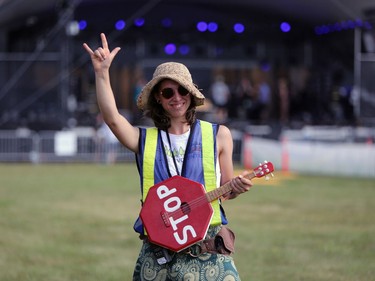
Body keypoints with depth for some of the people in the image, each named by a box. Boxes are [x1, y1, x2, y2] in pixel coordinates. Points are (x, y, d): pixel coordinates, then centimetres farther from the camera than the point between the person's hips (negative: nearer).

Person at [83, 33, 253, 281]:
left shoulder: (218, 135, 7)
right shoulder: (144, 140, 6)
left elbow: (225, 190, 14)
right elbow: (112, 118, -13)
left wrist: (235, 188, -8)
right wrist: (102, 72, -17)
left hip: (209, 252, 0)